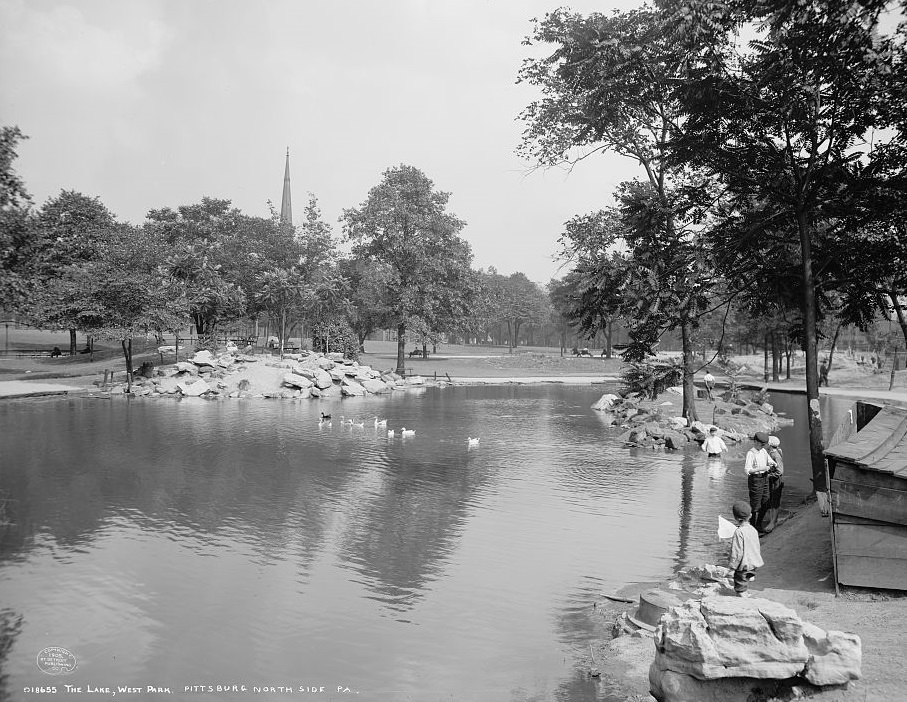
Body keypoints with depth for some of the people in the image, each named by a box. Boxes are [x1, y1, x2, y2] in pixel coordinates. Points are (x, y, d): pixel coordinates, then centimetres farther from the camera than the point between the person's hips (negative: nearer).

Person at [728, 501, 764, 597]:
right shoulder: (753, 530, 2)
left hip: (743, 566, -8)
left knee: (741, 589, 2)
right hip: (753, 565, 8)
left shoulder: (738, 532, -21)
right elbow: (758, 548, 12)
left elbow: (737, 552, -20)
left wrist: (732, 565, -10)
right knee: (746, 587, 22)